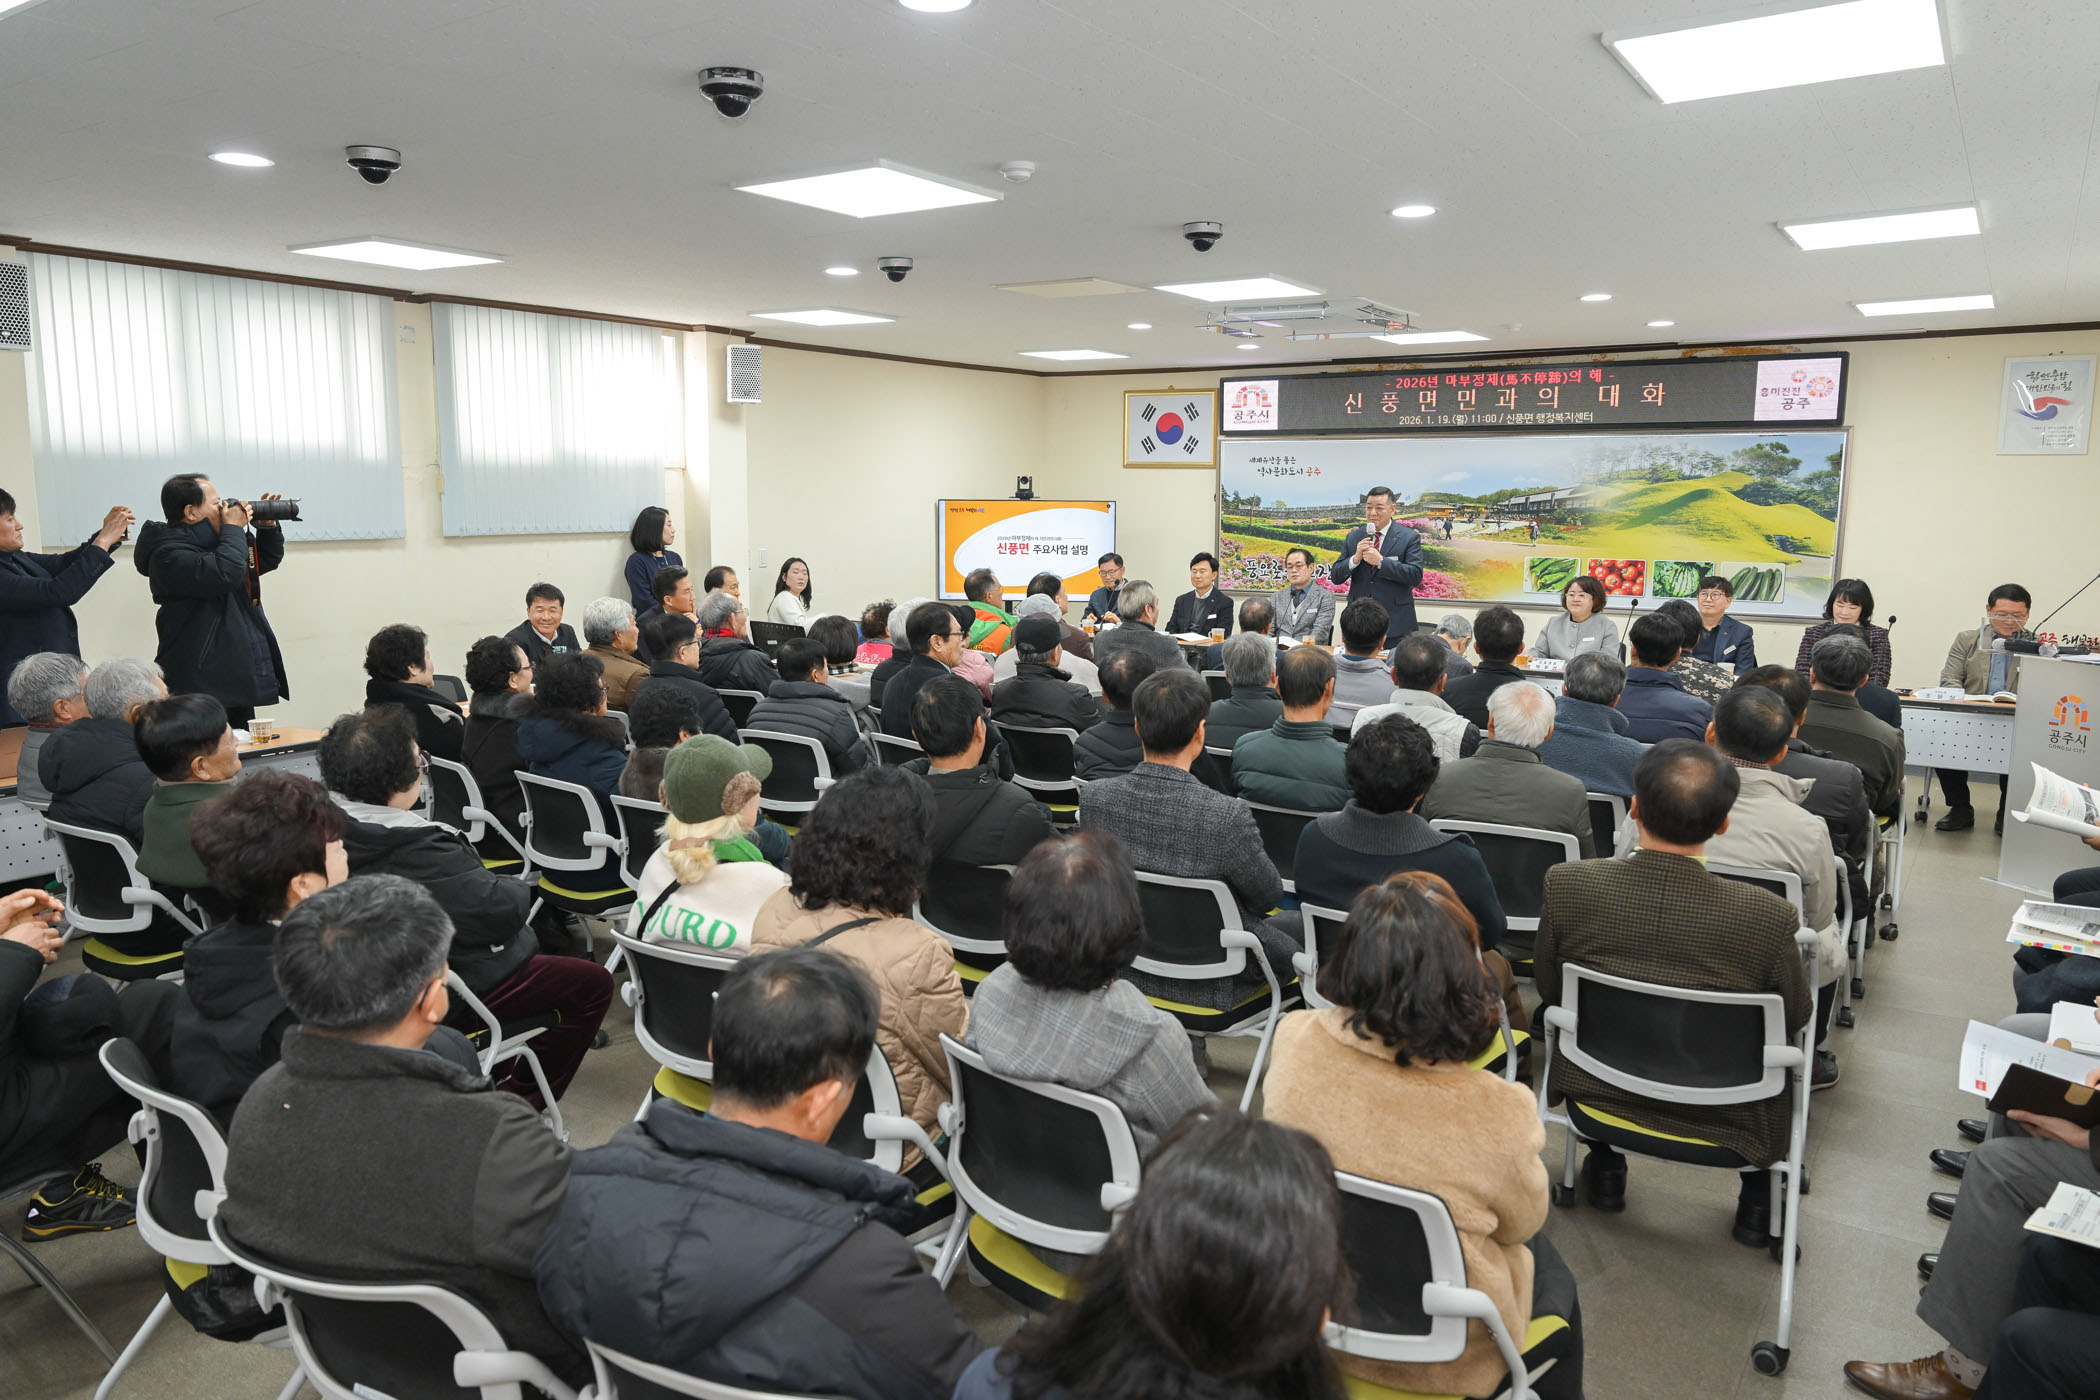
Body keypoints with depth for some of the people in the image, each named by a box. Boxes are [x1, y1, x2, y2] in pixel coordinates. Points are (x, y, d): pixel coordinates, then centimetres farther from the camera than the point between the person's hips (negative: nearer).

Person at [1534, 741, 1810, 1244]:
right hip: (1723, 1117, -1)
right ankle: (1757, 1199, 37)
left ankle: (1605, 1170, 43)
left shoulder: (1568, 885, -23)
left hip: (1596, 1089, 1)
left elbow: (1549, 989, -5)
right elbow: (1797, 1018, -7)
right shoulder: (1769, 916, -27)